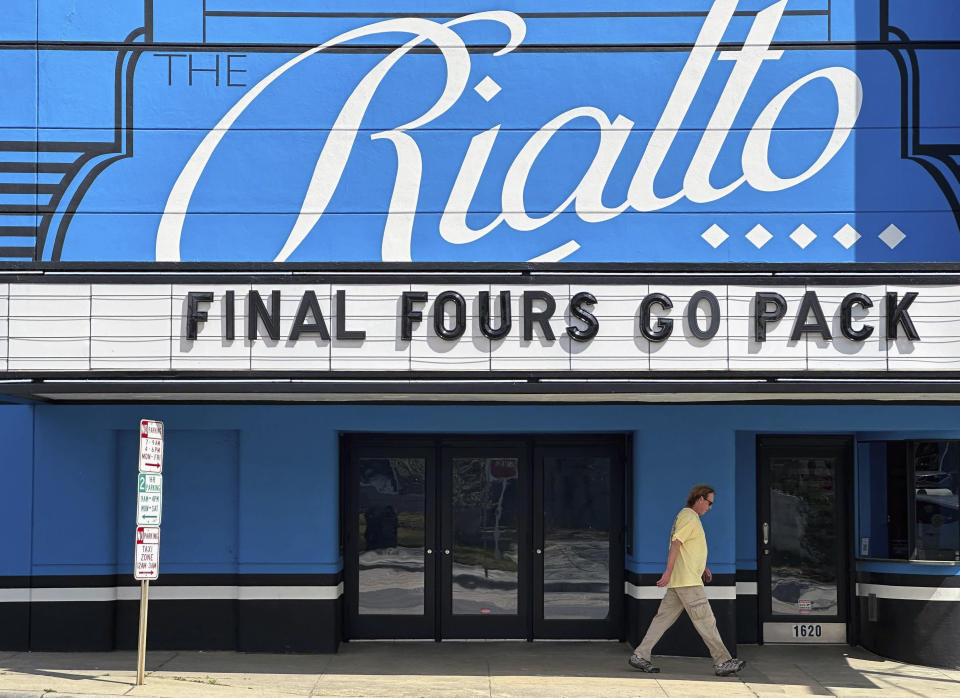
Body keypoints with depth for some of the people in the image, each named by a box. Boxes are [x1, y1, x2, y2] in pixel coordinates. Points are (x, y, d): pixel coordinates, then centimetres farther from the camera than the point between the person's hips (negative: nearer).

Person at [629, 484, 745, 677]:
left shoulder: (688, 516, 21)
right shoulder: (689, 517, -12)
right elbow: (675, 544, -19)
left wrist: (702, 567, 24)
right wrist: (668, 572, -23)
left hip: (678, 581, 10)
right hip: (687, 581, -10)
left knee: (664, 617, 8)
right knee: (706, 621, -6)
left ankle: (640, 655, 7)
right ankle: (722, 662, -3)